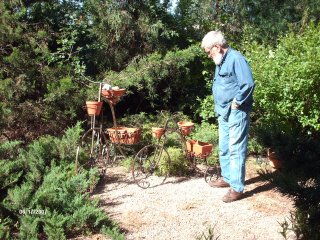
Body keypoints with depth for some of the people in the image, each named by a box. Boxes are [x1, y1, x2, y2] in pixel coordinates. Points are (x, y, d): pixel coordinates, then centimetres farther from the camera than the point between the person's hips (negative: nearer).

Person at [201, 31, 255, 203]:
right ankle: (227, 178, 32)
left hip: (236, 113, -10)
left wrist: (237, 102, -16)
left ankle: (237, 188, 3)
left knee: (236, 150, -5)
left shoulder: (236, 59, -16)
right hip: (223, 112, 10)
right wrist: (219, 106, 12)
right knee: (224, 148, 17)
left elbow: (249, 84, -24)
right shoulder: (220, 62, 13)